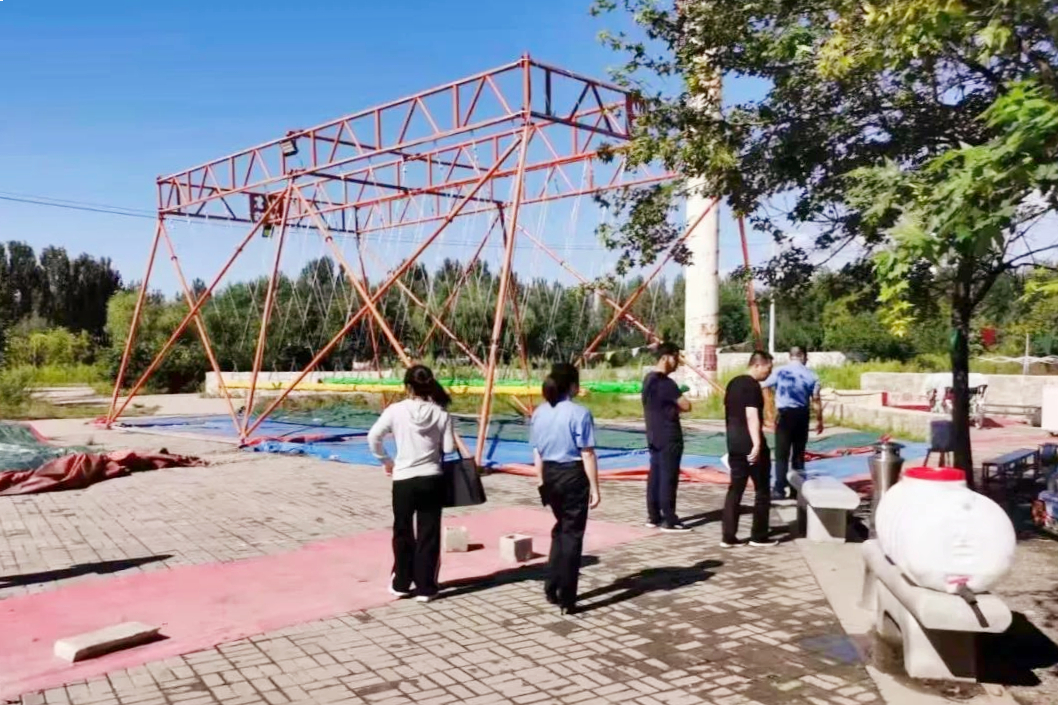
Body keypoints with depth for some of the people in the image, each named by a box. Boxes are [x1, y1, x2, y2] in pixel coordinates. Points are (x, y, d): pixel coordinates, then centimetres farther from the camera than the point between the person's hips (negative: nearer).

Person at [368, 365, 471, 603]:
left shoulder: (396, 410, -7)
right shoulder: (441, 414, -5)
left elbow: (373, 437, -7)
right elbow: (449, 448, -4)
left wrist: (386, 460, 8)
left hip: (403, 480, 0)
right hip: (431, 479, 0)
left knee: (403, 532, 15)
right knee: (428, 535, 8)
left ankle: (401, 584, 25)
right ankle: (425, 588, 13)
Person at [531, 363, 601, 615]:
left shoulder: (539, 413, 4)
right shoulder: (579, 413, -14)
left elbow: (537, 452, 9)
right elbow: (587, 454, -14)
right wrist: (594, 487, -8)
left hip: (550, 474, 6)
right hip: (573, 475, -6)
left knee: (561, 528, 24)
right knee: (572, 534, 4)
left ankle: (552, 587, 26)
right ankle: (567, 598, 9)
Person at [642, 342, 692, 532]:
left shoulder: (649, 378, 11)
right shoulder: (665, 382, -19)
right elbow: (686, 406, -17)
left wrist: (672, 407, 6)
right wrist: (675, 407, 2)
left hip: (654, 436, 9)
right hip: (669, 438, -9)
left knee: (655, 475, 11)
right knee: (668, 478, -5)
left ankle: (653, 517, 16)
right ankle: (669, 520, -1)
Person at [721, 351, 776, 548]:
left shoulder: (733, 383, 13)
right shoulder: (752, 386, -14)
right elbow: (752, 416, -22)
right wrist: (757, 444, -26)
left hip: (733, 443, 8)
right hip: (750, 444, -8)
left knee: (735, 489, 9)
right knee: (762, 490, 5)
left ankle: (728, 537, 7)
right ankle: (758, 536, 10)